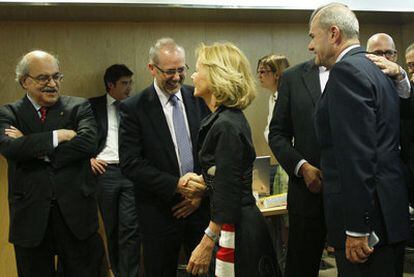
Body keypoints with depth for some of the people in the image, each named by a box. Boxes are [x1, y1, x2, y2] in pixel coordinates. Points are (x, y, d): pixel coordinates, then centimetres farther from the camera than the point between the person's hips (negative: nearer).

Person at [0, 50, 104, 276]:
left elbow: (88, 142, -14)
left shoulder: (79, 107, 5)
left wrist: (31, 146, -12)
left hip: (75, 213, 0)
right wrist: (57, 136, -16)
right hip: (30, 215, 1)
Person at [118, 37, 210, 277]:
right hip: (160, 210, -2)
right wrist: (175, 184, -19)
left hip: (201, 203, 3)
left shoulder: (200, 99, 3)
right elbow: (130, 164, -12)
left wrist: (202, 192, -5)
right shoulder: (134, 108, -7)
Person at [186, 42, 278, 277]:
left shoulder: (226, 126, -19)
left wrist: (207, 244, -20)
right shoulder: (230, 118, 9)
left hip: (238, 231, -9)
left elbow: (227, 195, -21)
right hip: (245, 224, 9)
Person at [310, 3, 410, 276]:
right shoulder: (377, 71, 15)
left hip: (368, 219, -10)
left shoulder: (346, 70, -13)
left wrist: (357, 228, -21)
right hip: (391, 214, 10)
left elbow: (358, 155, -21)